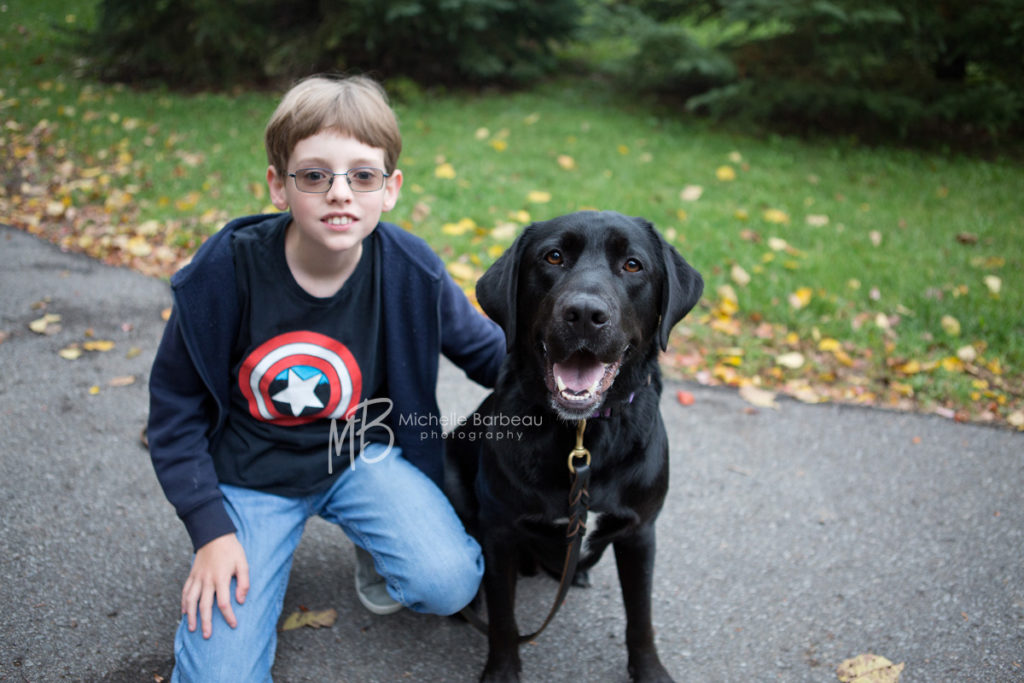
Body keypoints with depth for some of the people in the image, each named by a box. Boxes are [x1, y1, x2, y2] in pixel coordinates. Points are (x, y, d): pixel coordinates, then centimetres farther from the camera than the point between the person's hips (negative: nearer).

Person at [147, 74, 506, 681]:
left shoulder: (410, 269, -15)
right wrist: (212, 530, -12)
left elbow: (486, 349, 3)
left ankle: (377, 543, 12)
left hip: (361, 453, 1)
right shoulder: (225, 271, -19)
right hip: (251, 472, -1)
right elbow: (176, 410, -7)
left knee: (449, 584, -22)